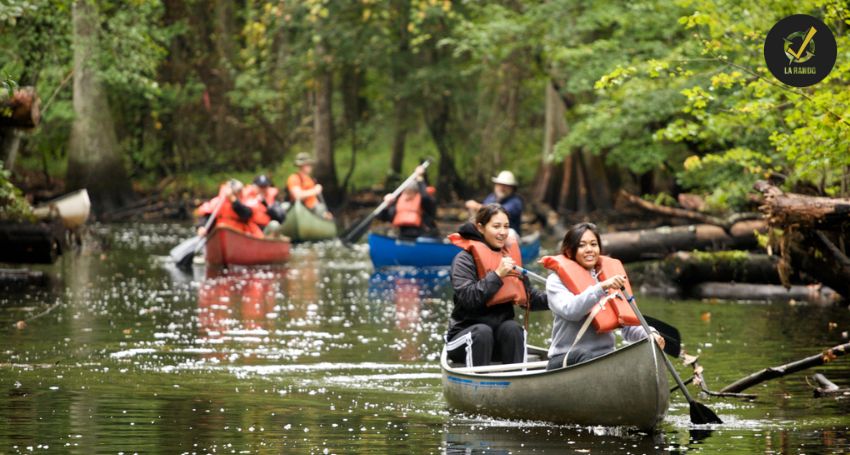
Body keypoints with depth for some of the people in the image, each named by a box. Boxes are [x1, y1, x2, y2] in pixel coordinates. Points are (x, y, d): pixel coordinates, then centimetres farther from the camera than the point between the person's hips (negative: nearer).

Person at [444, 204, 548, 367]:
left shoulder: (510, 254, 10)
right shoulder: (465, 259, -7)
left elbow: (528, 296, 8)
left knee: (512, 327, -27)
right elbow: (467, 297, -22)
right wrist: (497, 275, -26)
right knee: (483, 331, -34)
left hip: (503, 335, 4)